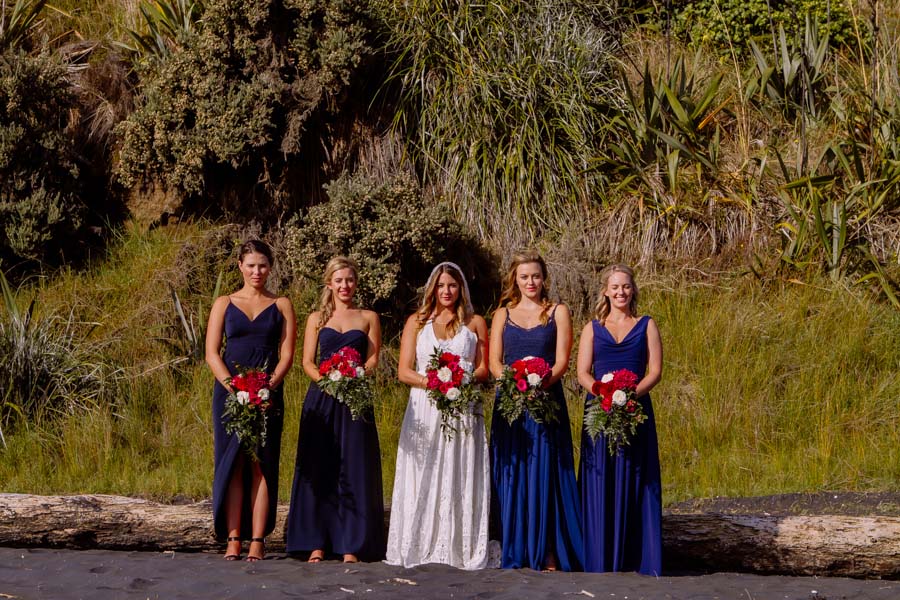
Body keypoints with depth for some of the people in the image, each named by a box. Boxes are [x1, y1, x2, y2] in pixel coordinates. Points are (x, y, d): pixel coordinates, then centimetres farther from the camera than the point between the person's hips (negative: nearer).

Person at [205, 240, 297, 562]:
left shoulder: (281, 305, 10)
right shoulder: (224, 304, 10)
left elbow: (287, 355, 3)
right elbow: (211, 353, 3)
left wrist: (268, 386, -14)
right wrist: (235, 388, -12)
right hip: (229, 392, 0)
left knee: (262, 465, -3)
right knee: (232, 464, -2)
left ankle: (257, 541, -3)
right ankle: (233, 539, 0)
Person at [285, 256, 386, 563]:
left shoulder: (369, 318, 11)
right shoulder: (317, 318, 13)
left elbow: (373, 359, 4)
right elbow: (307, 361, 7)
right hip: (321, 399, 1)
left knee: (354, 469, -4)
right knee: (319, 469, -1)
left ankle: (351, 545, -2)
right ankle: (317, 543, 4)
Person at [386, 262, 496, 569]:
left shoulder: (475, 323, 11)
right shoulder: (417, 321, 11)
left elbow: (484, 369, 7)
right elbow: (404, 371, 4)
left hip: (463, 411, 0)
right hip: (424, 410, 0)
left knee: (460, 481, -4)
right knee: (422, 480, -4)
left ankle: (461, 549, -3)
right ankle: (421, 547, -3)